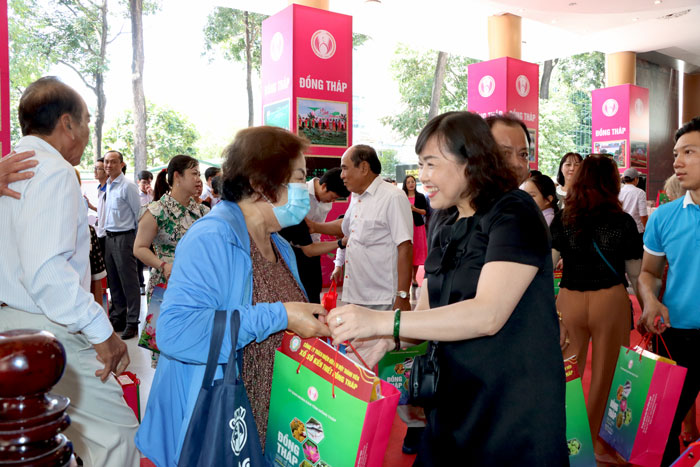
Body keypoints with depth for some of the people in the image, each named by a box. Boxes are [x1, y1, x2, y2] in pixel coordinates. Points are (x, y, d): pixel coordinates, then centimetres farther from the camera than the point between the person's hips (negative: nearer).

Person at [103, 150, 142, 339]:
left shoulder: (127, 186, -10)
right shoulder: (107, 187, 13)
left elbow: (139, 213, -9)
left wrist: (138, 238, -6)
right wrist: (106, 233, 17)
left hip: (124, 237, -8)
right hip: (109, 237, 8)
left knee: (129, 281, -4)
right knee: (113, 281, 14)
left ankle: (132, 323, 3)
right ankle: (117, 318, 26)